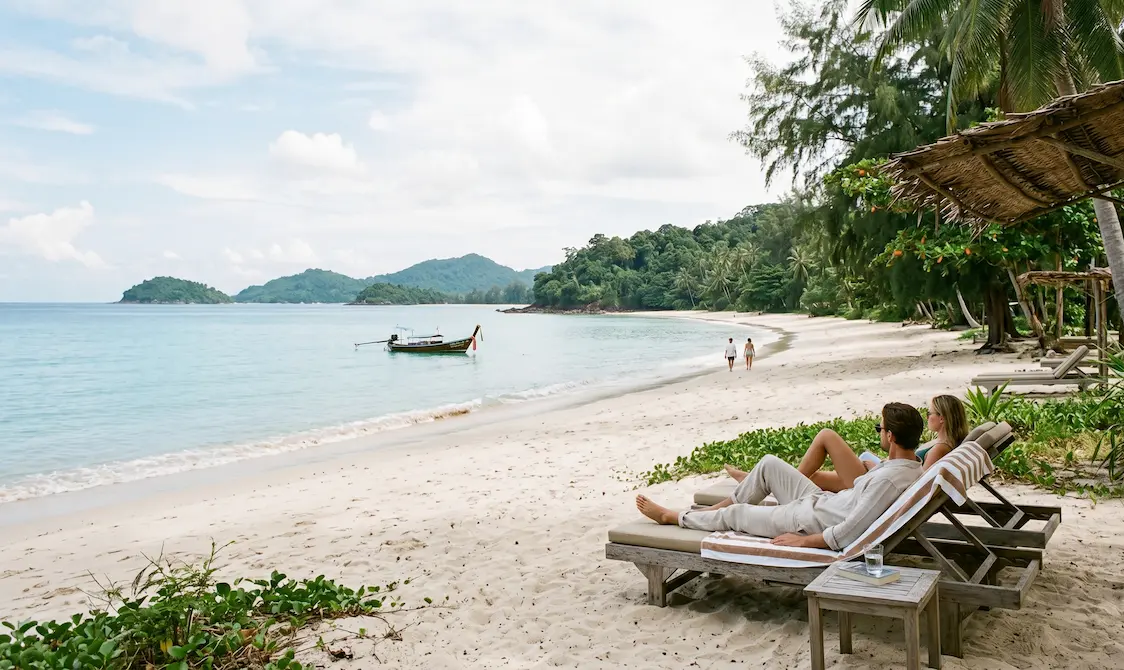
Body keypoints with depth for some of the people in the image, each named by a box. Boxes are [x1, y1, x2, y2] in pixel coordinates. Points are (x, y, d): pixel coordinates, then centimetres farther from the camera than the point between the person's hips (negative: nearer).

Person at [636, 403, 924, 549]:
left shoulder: (890, 479, -34)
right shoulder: (910, 465, -3)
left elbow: (851, 531, -35)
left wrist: (803, 541, -25)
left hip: (811, 520, -9)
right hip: (824, 500, 9)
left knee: (734, 514, 7)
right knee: (769, 463, 13)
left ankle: (670, 517, 31)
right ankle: (710, 511, 29)